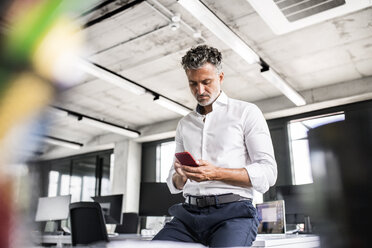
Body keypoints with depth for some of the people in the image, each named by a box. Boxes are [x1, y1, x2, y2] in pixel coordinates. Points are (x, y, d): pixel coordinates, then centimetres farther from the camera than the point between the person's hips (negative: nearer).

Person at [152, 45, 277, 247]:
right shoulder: (184, 124, 20)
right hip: (189, 213, 4)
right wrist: (180, 177, -3)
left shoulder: (246, 112, 6)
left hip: (232, 212, -4)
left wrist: (216, 173, -15)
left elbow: (268, 173, -3)